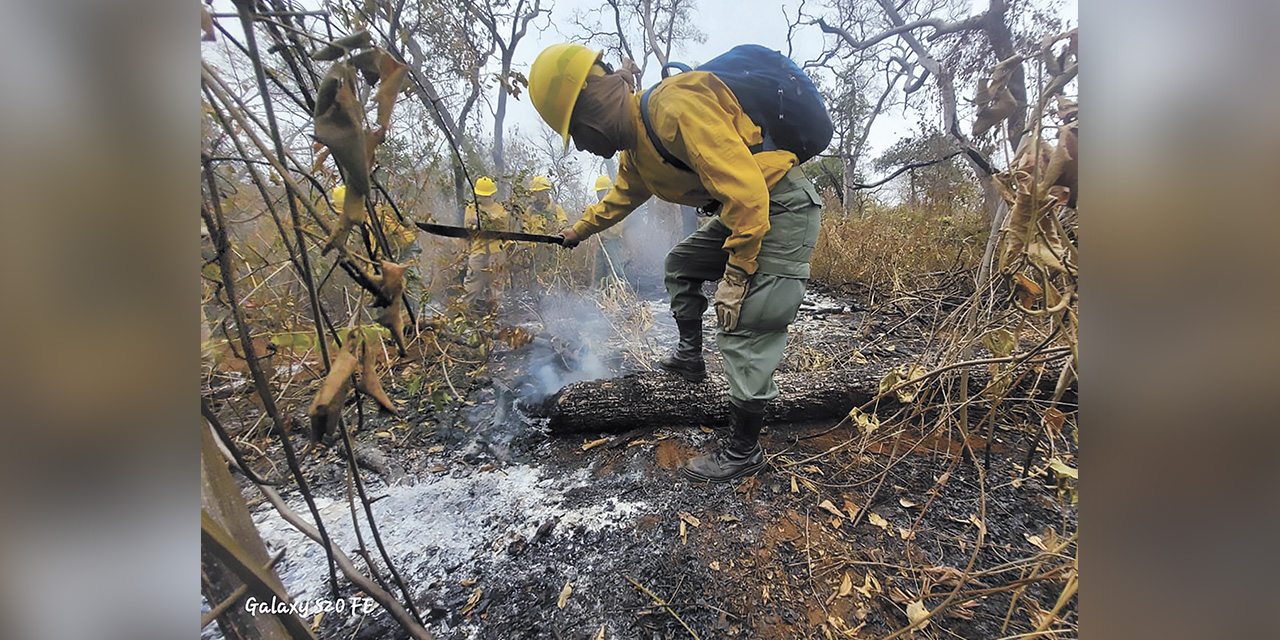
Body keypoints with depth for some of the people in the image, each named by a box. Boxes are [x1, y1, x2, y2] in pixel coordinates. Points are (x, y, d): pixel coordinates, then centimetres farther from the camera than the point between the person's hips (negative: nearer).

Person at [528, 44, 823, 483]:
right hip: (747, 210, 10)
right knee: (681, 264, 20)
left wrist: (735, 277, -23)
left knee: (743, 331, -10)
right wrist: (580, 230, 42)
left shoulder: (676, 108, -24)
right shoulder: (635, 141, 8)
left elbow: (745, 190, -28)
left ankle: (744, 452, 3)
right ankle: (689, 355, 31)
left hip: (783, 208, -10)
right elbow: (622, 196, 28)